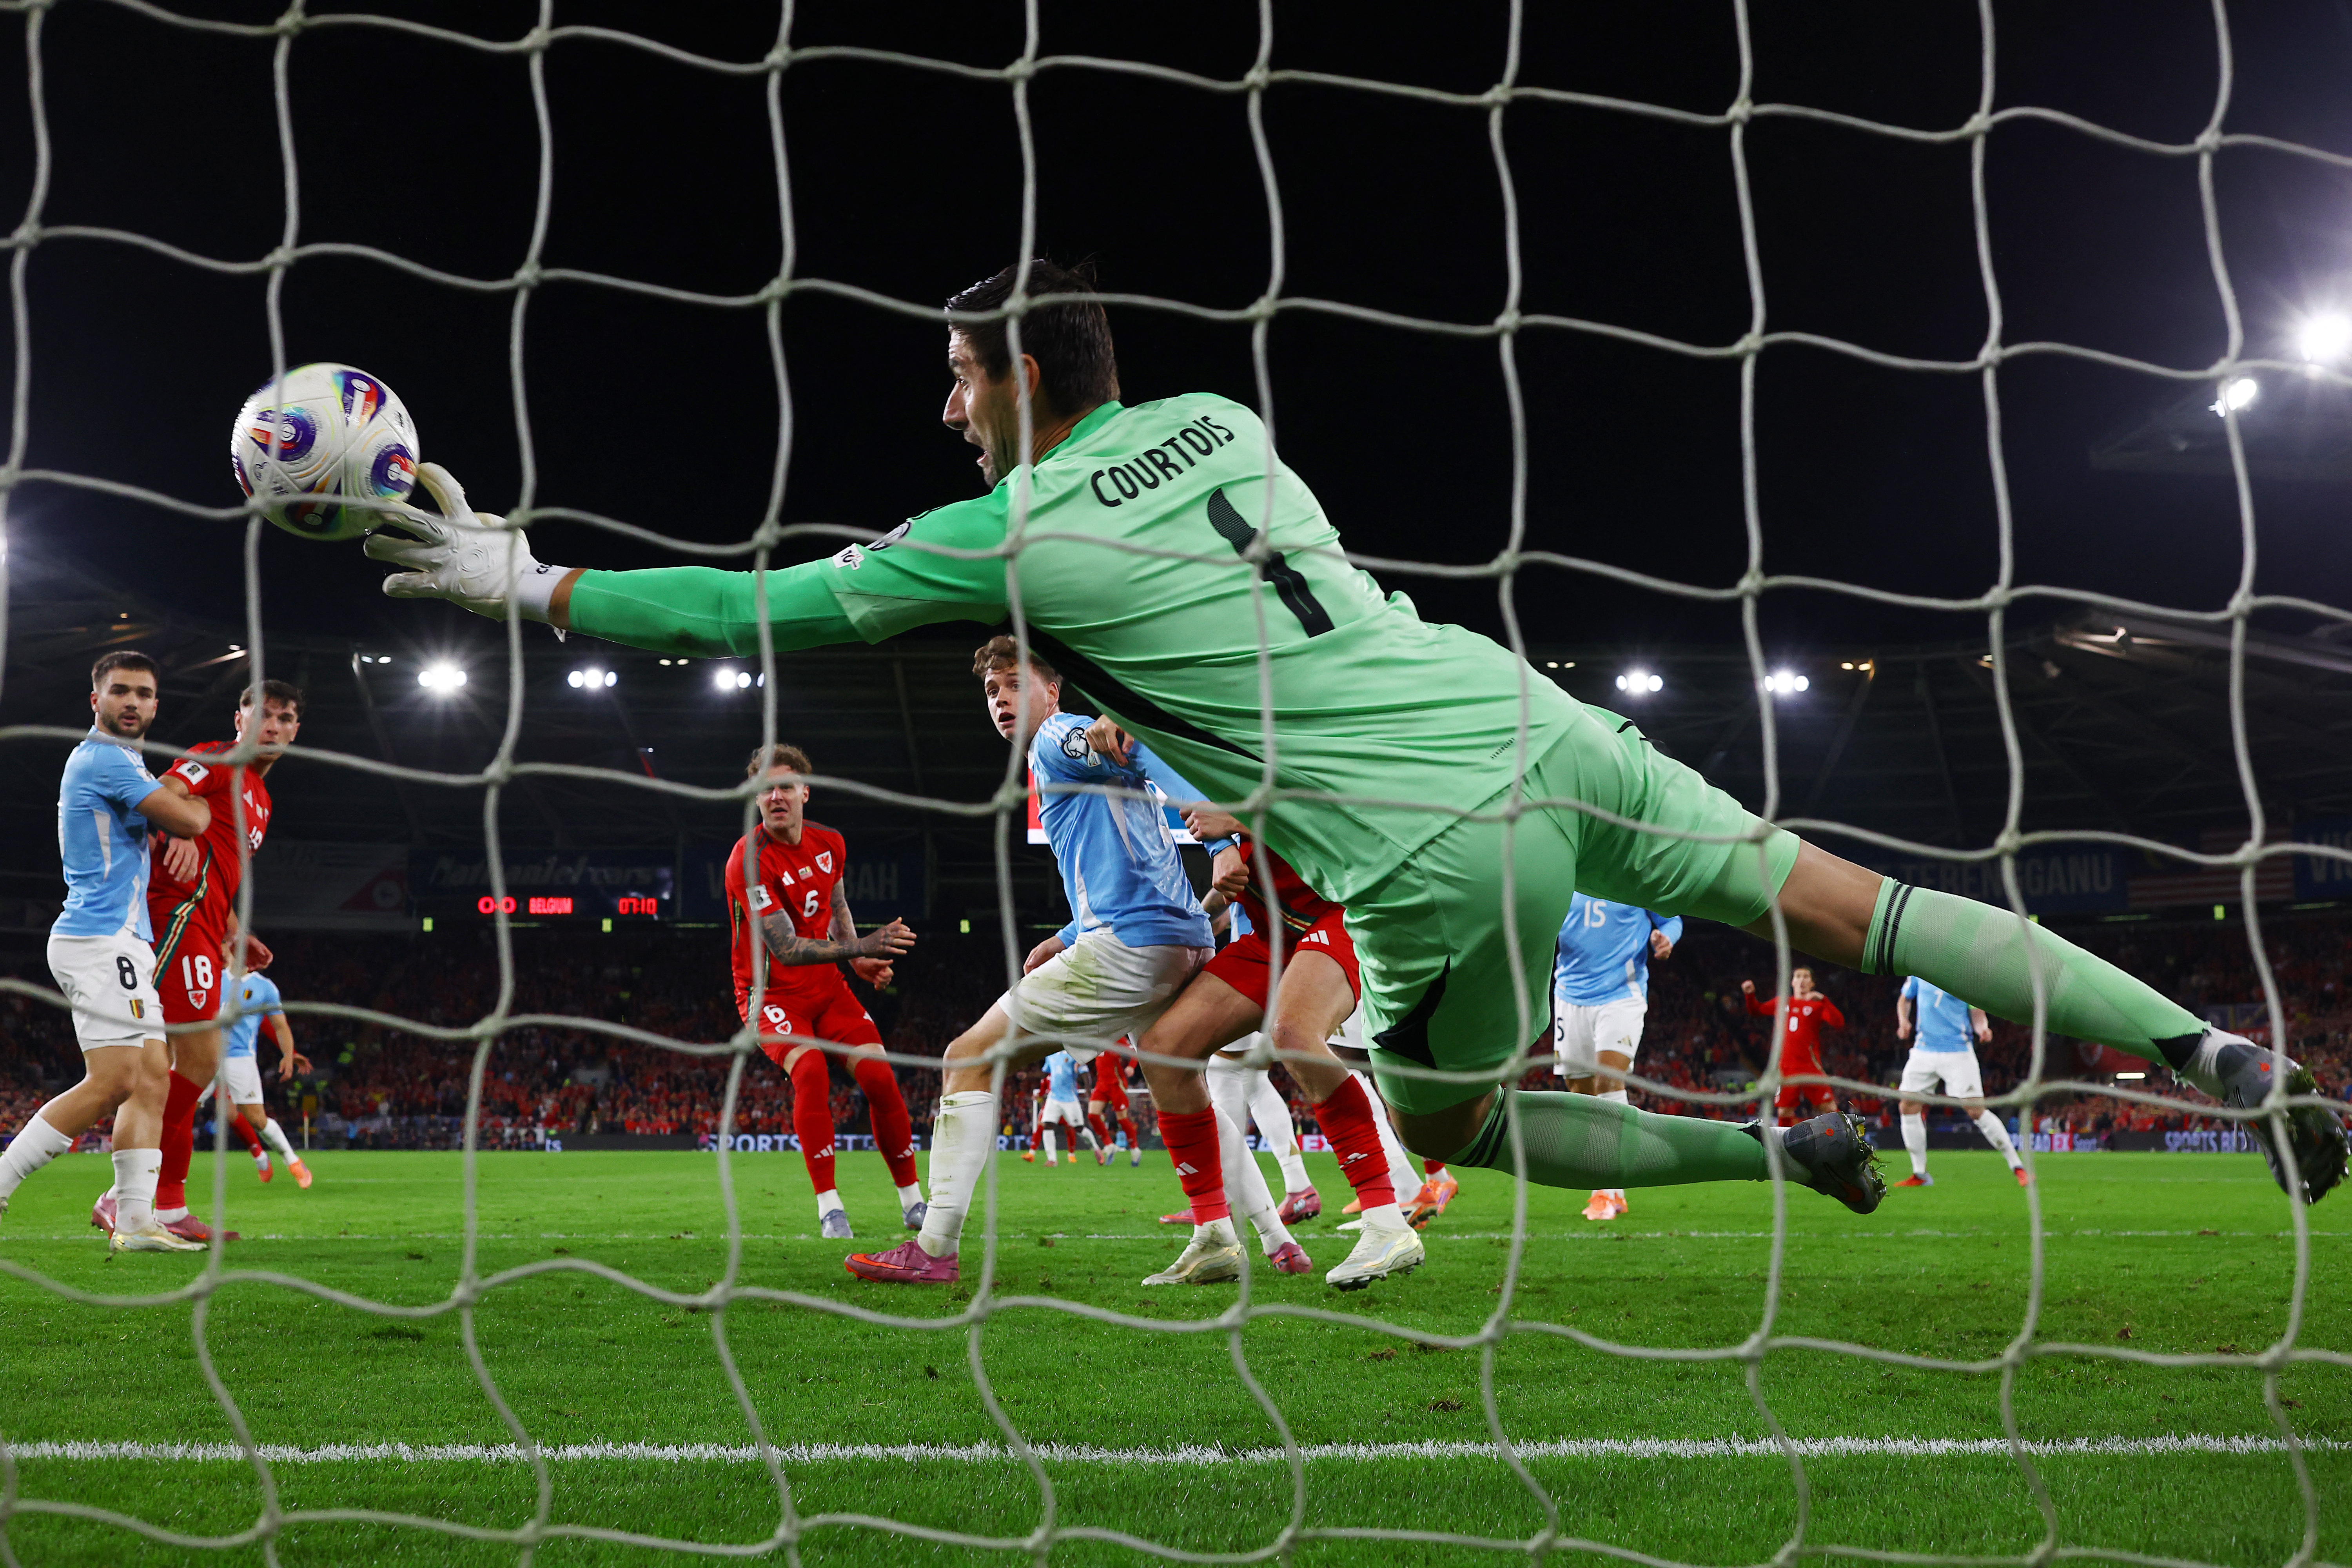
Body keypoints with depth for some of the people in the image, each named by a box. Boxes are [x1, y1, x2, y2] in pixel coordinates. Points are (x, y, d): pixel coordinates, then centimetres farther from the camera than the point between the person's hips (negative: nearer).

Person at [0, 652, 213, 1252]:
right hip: (100, 942, -11)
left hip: (121, 943, 11)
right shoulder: (105, 760, -11)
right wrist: (197, 794, 8)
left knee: (152, 1080, 4)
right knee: (111, 1084, -16)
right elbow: (191, 820, -13)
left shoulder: (105, 760, 22)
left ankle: (136, 1219, -1)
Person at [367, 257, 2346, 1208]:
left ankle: (1780, 1148, 9)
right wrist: (919, 563, 37)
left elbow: (755, 613, 5)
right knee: (1844, 902, 7)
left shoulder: (1004, 539, -2)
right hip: (1528, 718, 6)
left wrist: (525, 581, 14)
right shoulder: (1217, 419, 15)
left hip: (1435, 850, -6)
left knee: (1453, 1128, 20)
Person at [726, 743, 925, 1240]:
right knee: (811, 1071, -30)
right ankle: (829, 1205, -21)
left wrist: (859, 959, 1)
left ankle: (913, 1201, 8)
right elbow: (786, 950, -28)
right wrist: (861, 946, -36)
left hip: (825, 986, 6)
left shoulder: (829, 844, -2)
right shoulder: (749, 860, -24)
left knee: (879, 1078, -6)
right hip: (771, 992, -6)